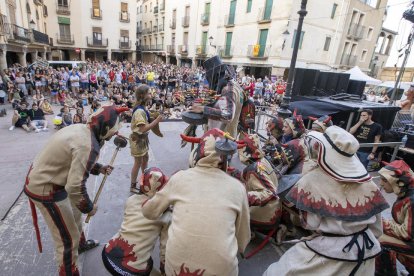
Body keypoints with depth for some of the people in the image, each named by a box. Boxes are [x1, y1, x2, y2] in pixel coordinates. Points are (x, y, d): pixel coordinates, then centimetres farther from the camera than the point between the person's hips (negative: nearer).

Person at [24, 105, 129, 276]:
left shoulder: (81, 128, -3)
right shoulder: (88, 146, -31)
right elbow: (75, 187, -31)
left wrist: (99, 168, 3)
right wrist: (89, 208, -14)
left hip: (41, 176, 10)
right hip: (45, 188, -10)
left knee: (74, 215, 30)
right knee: (68, 238, 6)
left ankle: (81, 244, 55)